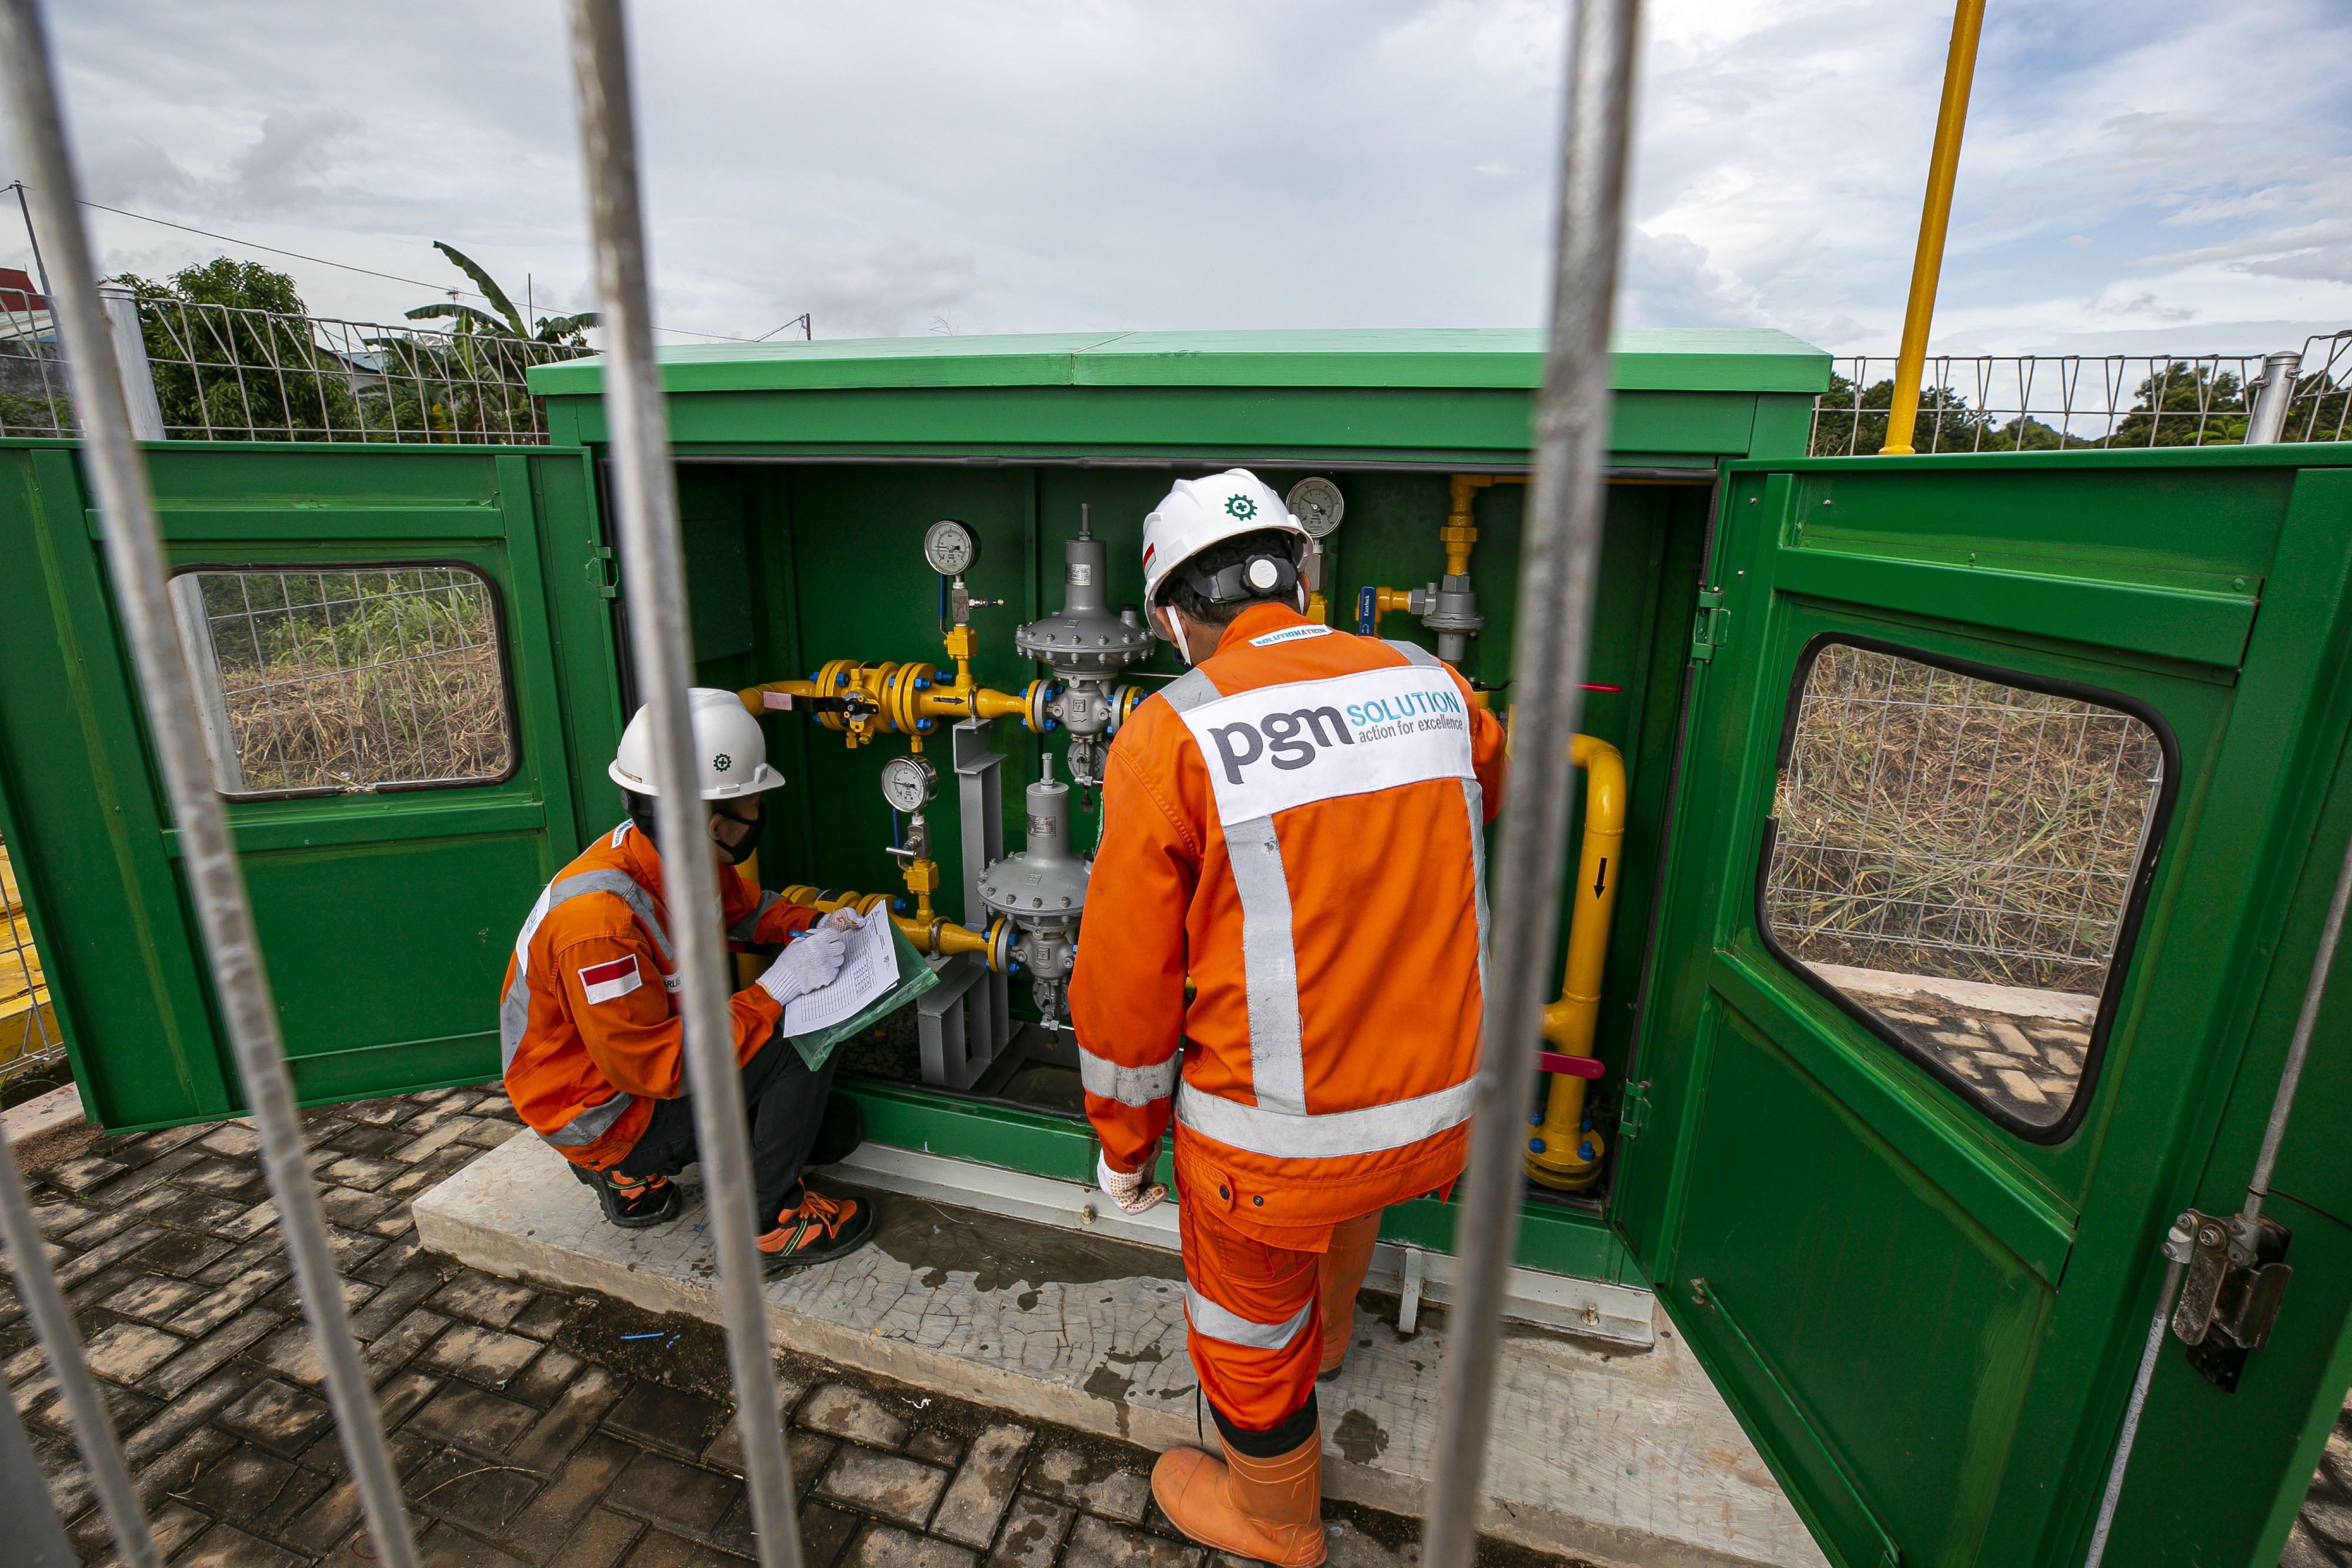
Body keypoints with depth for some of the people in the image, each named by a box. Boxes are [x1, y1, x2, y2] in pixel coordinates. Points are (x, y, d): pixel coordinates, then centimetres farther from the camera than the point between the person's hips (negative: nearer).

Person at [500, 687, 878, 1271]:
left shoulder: (686, 858, -9)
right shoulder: (599, 921, -34)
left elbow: (745, 908, 13)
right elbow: (653, 1066, -31)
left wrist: (814, 927, -5)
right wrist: (774, 990, -30)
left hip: (637, 1061, 9)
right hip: (600, 1117, -9)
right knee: (799, 1045, -21)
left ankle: (637, 1176, 17)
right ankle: (768, 1223, -1)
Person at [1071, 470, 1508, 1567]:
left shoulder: (1170, 737, -17)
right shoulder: (1436, 690, -4)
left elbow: (1125, 983, -13)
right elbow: (1491, 798, 20)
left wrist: (1123, 1146, 3)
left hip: (1274, 1137, -5)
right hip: (1437, 1106, 6)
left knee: (1251, 1331, 23)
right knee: (1347, 1193, 37)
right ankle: (1329, 1330, 66)